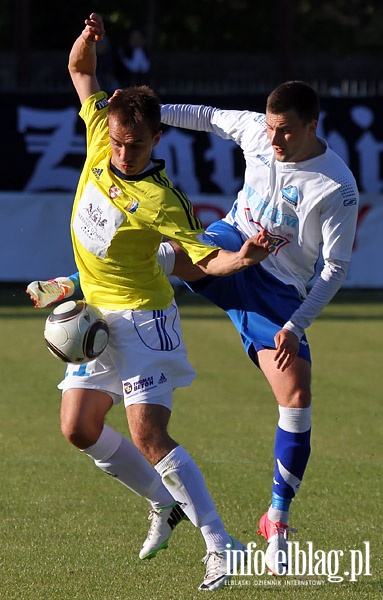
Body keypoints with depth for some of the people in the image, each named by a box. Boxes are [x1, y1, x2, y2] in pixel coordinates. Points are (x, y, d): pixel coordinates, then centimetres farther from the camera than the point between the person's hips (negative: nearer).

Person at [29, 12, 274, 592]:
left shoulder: (160, 201, -21)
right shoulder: (101, 138, -4)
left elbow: (206, 257, -18)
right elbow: (81, 70, 7)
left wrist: (243, 258, -39)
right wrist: (88, 38, -14)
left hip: (142, 319, -7)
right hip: (95, 315, 7)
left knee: (148, 437, -15)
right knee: (79, 429, 8)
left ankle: (220, 544, -11)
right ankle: (165, 503, 25)